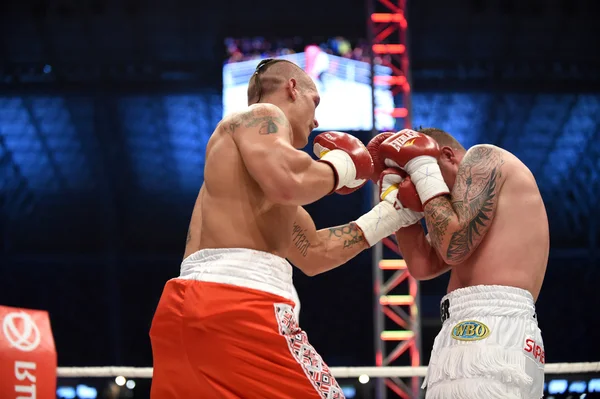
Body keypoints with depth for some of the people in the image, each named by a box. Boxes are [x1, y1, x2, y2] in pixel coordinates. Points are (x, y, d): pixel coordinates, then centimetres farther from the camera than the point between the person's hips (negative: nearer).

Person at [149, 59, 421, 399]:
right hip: (237, 306, -10)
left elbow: (313, 252, 36)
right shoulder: (261, 115, 4)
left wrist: (390, 215, 39)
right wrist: (338, 166, 1)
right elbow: (288, 182, -20)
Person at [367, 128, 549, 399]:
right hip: (485, 335, 10)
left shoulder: (483, 158, 5)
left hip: (490, 331, -10)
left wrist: (423, 171, 5)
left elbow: (454, 246, -7)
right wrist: (398, 190, 23)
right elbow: (422, 265, 21)